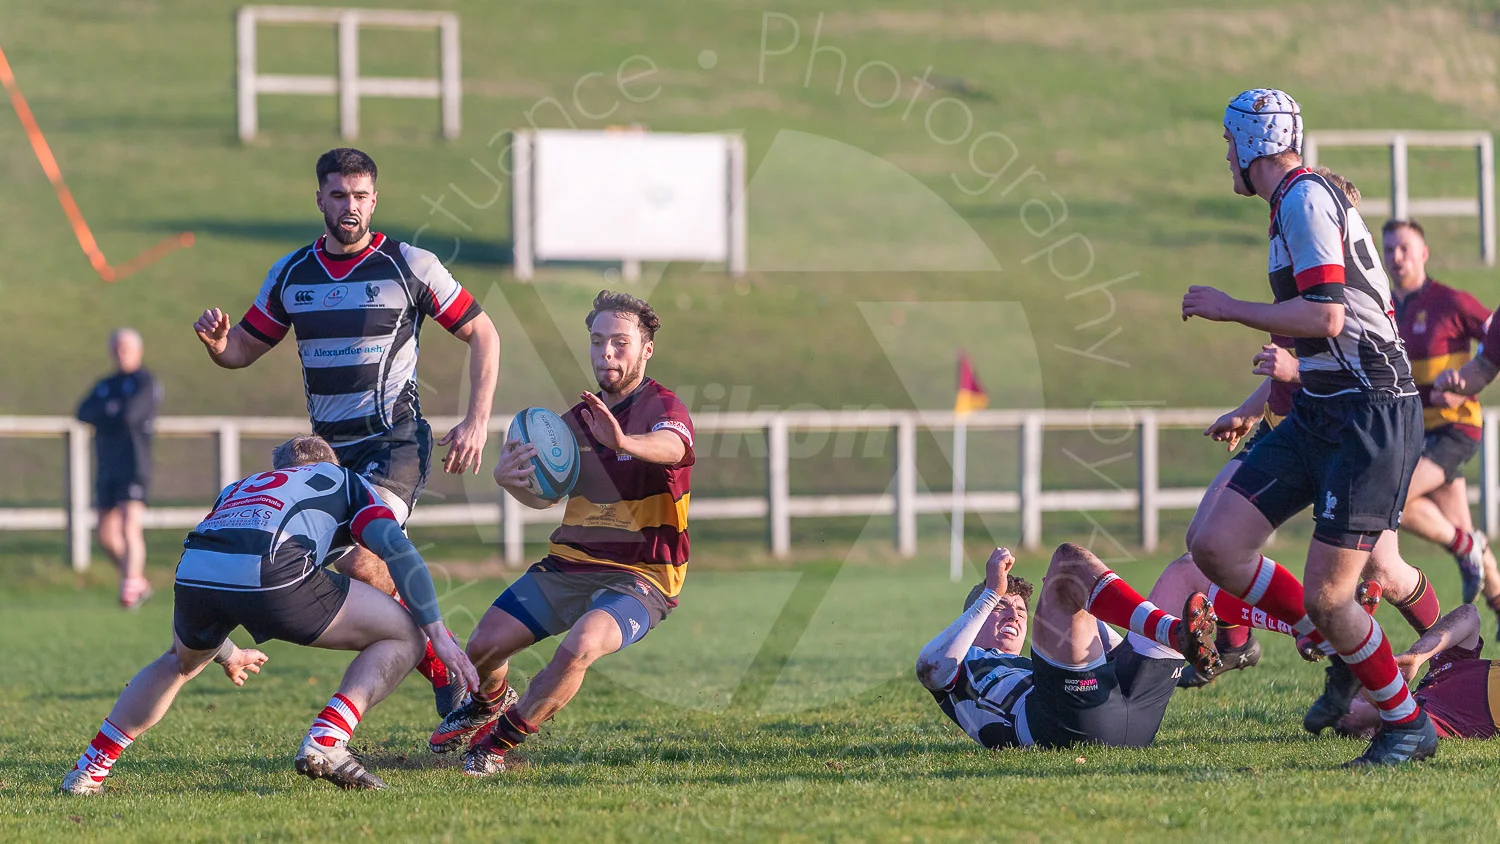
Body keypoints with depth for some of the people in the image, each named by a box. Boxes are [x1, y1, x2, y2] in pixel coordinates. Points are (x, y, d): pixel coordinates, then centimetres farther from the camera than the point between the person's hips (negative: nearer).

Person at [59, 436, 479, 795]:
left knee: (180, 662, 38)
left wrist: (225, 654, 63)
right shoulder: (345, 481, 31)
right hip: (274, 572, -5)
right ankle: (326, 743, -5)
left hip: (194, 571, 5)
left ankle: (89, 768, 32)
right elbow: (398, 549, 13)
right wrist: (440, 635, 10)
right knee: (402, 638, 12)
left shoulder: (240, 488, 42)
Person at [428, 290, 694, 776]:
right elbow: (542, 495, 16)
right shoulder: (580, 418, 10)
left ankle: (500, 741, -9)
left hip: (639, 577, -6)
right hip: (569, 566, 6)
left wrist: (626, 442, -60)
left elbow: (670, 446, -36)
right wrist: (508, 477, -9)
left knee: (578, 649, -33)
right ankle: (488, 703, 35)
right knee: (482, 648, -4)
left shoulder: (663, 408, -11)